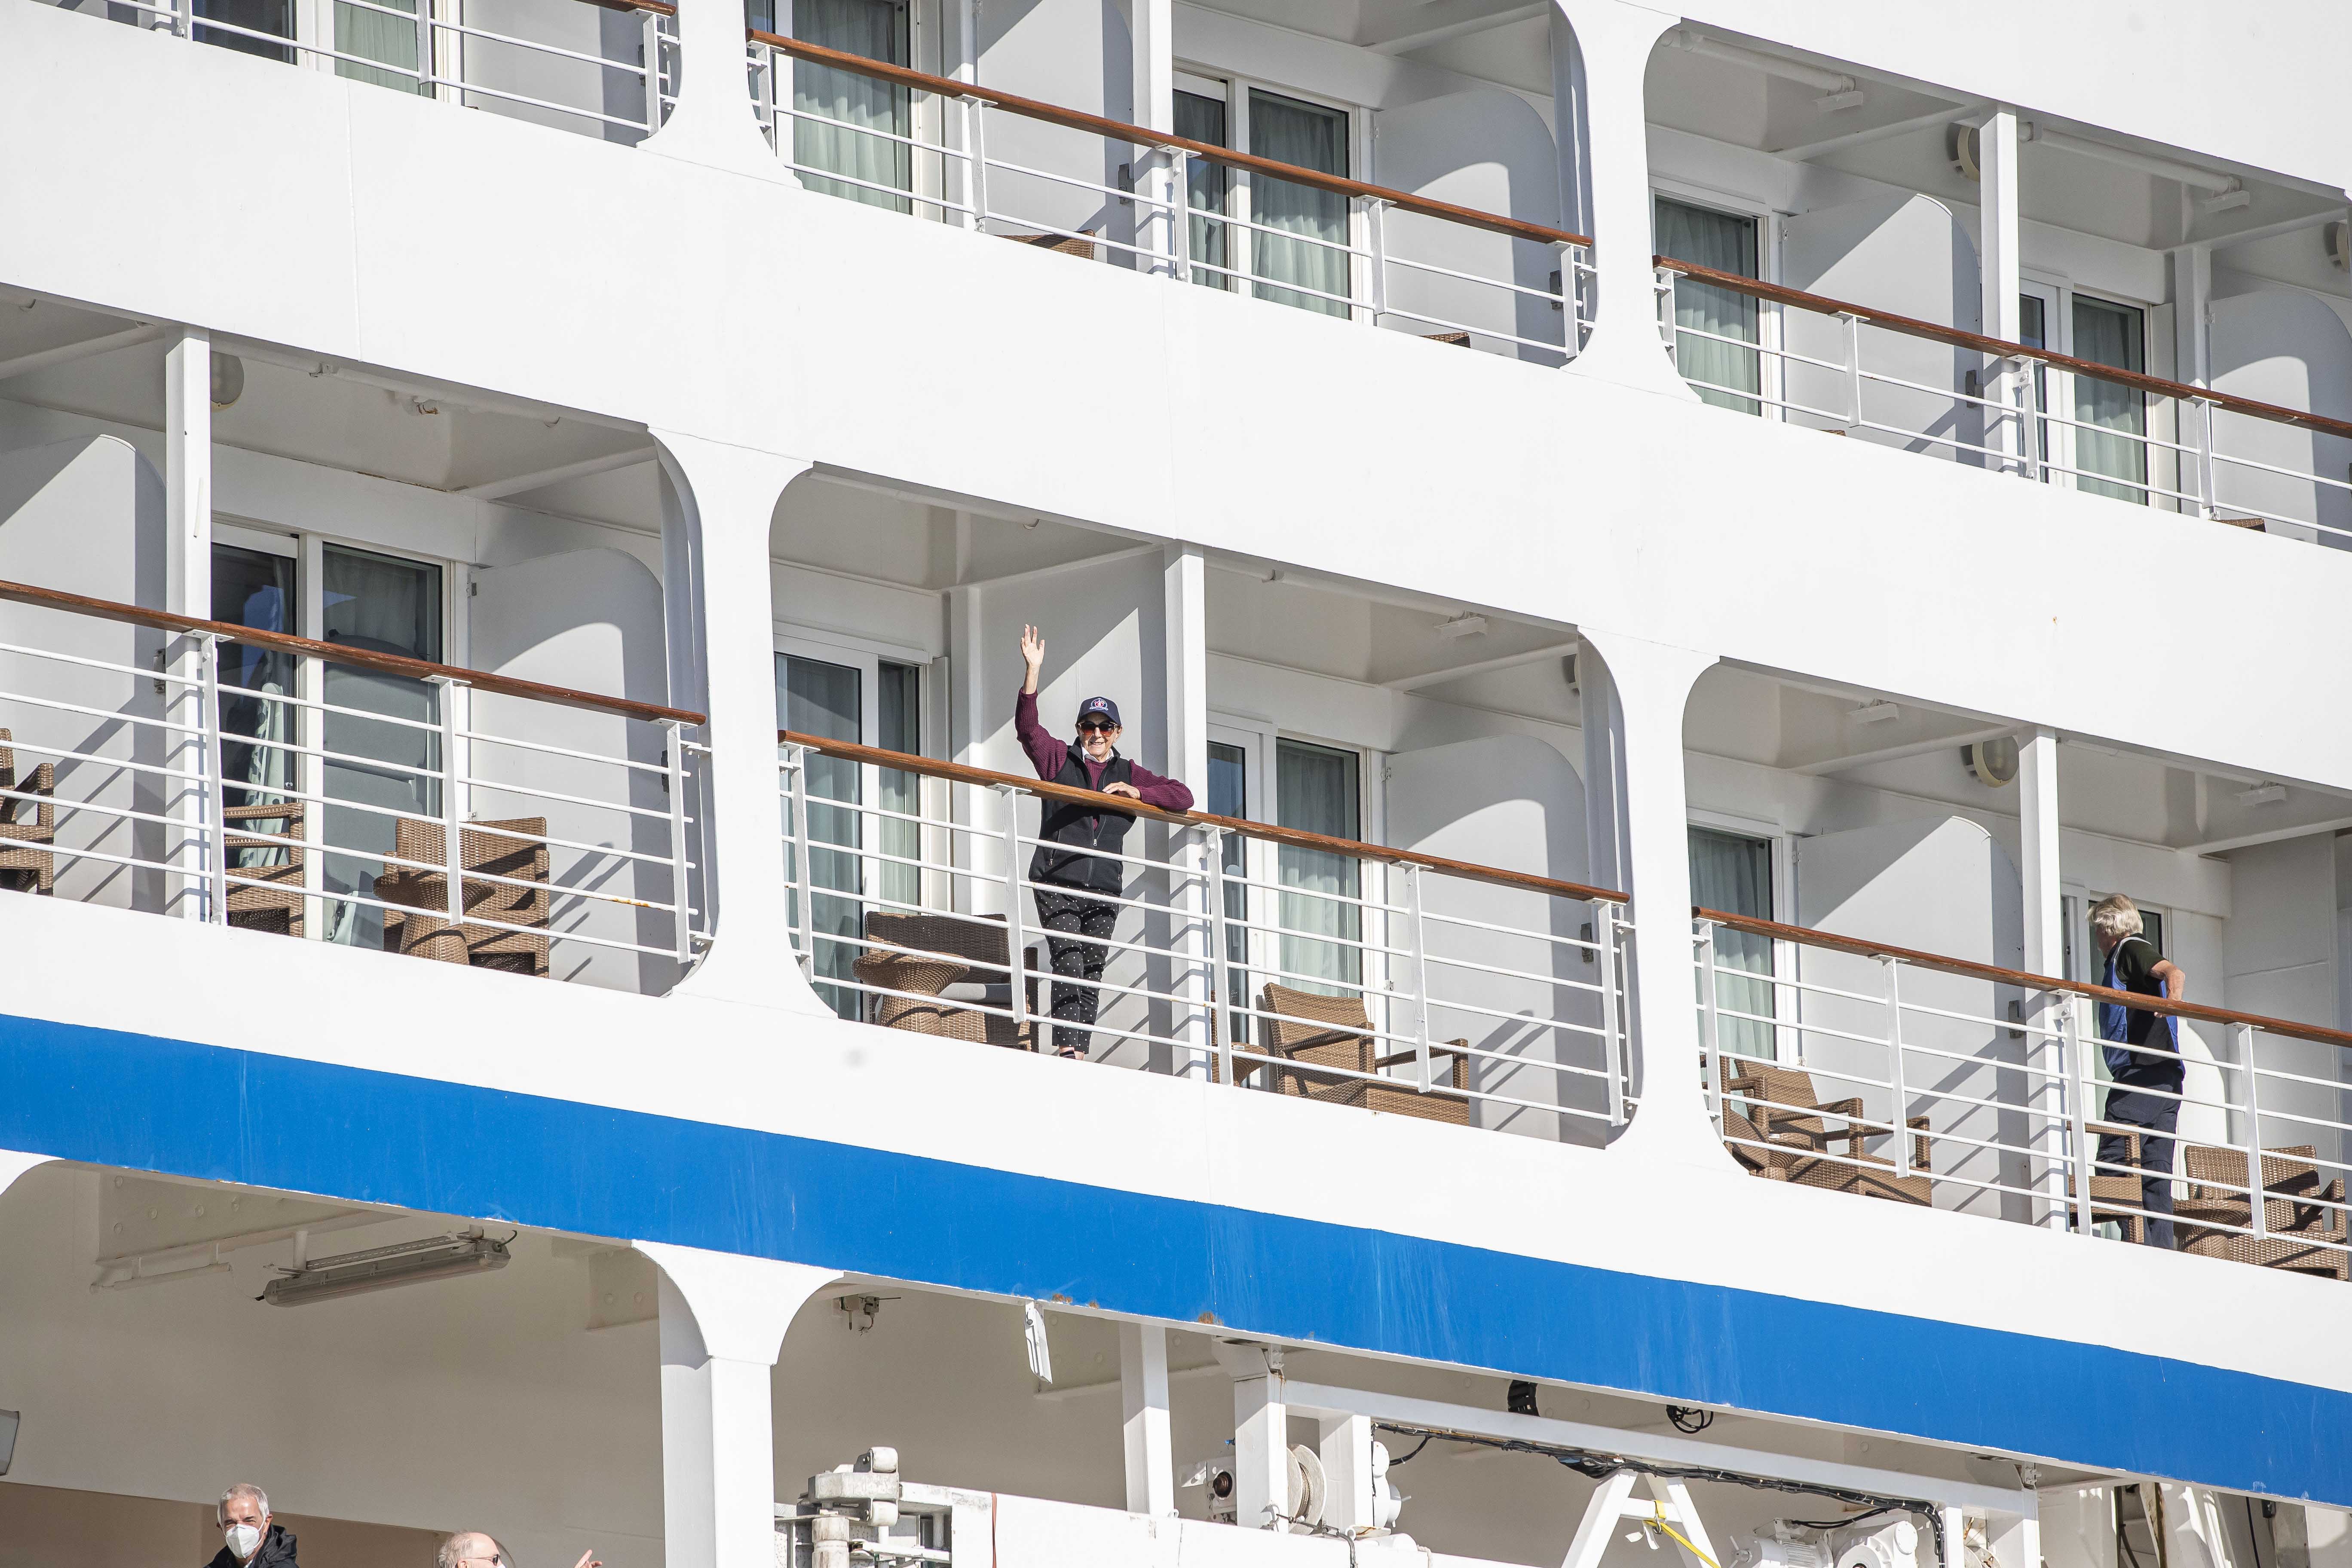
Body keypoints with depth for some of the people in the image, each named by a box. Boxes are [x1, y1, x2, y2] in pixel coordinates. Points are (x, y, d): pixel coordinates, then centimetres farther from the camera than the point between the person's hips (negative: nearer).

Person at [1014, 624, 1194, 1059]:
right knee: (1068, 961, -17)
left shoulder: (1129, 775, 17)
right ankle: (1065, 1046, -23)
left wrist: (1136, 793, -3)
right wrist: (1032, 672, -15)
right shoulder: (1059, 760, 11)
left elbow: (1183, 798, 13)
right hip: (1057, 882, -3)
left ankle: (1081, 1049, 0)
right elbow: (1027, 727, -4)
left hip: (1102, 890, 3)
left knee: (1092, 972, 0)